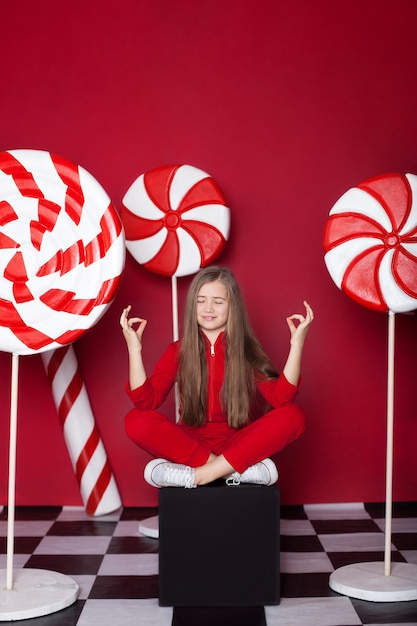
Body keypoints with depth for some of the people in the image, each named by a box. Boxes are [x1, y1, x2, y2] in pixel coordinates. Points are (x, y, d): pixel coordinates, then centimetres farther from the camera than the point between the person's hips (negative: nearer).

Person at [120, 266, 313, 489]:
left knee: (293, 416, -25)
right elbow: (146, 402, -13)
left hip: (239, 445, 0)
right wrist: (134, 347, -21)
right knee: (136, 421, -26)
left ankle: (200, 474, -30)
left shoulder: (248, 350, -2)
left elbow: (280, 398, -18)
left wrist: (297, 343, -26)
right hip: (189, 444, 1)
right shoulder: (178, 351, 1)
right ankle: (240, 469, -29)